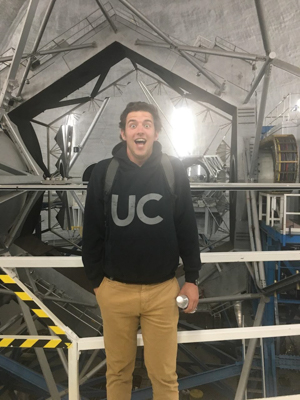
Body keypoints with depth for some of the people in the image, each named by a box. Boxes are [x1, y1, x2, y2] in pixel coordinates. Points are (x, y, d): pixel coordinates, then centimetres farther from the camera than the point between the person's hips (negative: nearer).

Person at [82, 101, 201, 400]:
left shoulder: (174, 171, -4)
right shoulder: (103, 172, -4)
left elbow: (187, 228, 1)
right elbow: (92, 231, 2)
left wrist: (191, 278, 1)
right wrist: (96, 279, 3)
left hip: (163, 290, 0)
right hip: (115, 290, 1)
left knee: (164, 375, 14)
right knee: (118, 371, 19)